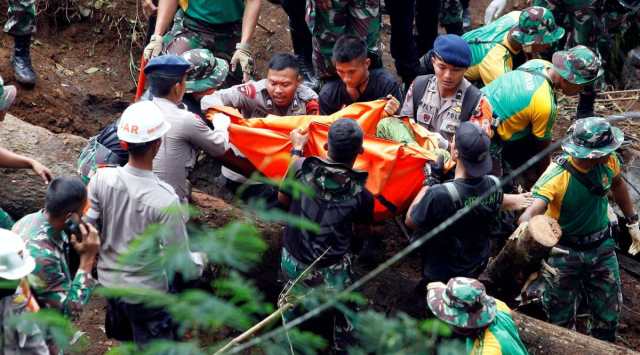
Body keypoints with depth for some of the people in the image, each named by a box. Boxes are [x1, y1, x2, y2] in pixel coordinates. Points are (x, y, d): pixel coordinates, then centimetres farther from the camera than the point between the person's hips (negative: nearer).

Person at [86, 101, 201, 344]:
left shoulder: (102, 179, -19)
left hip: (108, 279, 5)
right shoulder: (165, 200, -30)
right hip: (145, 290, -5)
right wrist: (199, 261, 0)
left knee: (122, 343, 28)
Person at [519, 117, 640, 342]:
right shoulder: (556, 177, -32)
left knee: (609, 316, 14)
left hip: (601, 247, 5)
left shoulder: (608, 161, -15)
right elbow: (528, 216, -45)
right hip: (564, 251, -4)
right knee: (559, 321, 8)